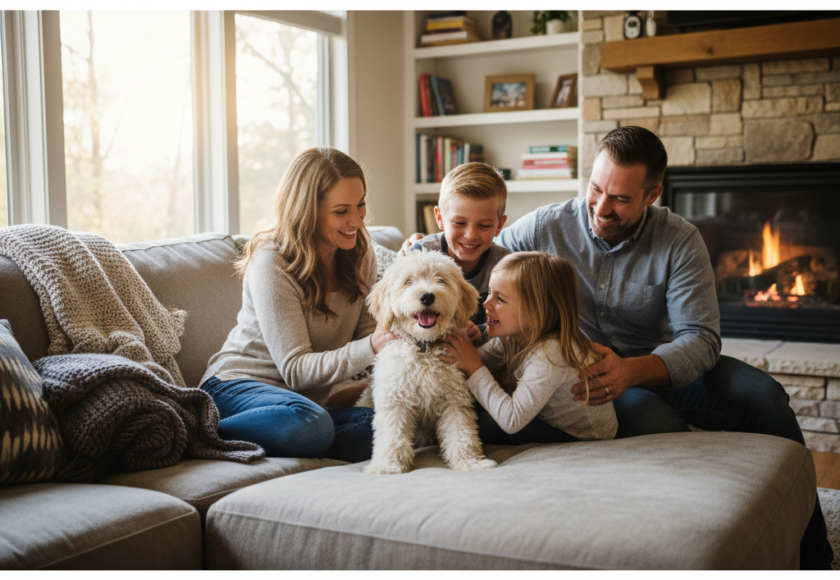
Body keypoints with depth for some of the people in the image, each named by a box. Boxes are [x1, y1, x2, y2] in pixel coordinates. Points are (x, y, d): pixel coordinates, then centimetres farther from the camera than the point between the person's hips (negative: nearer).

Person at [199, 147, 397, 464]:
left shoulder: (360, 254, 4)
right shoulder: (271, 263, -17)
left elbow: (367, 332, 5)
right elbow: (295, 370, -20)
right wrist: (371, 346, -33)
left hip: (312, 397, 6)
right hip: (238, 384, -6)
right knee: (309, 423, -40)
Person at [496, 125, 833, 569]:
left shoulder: (680, 242, -11)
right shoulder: (545, 228, -10)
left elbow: (700, 338, -19)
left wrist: (632, 371, -39)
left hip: (660, 365, 2)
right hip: (584, 373, -2)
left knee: (762, 395, -22)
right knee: (660, 424, -36)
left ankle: (813, 559, -7)